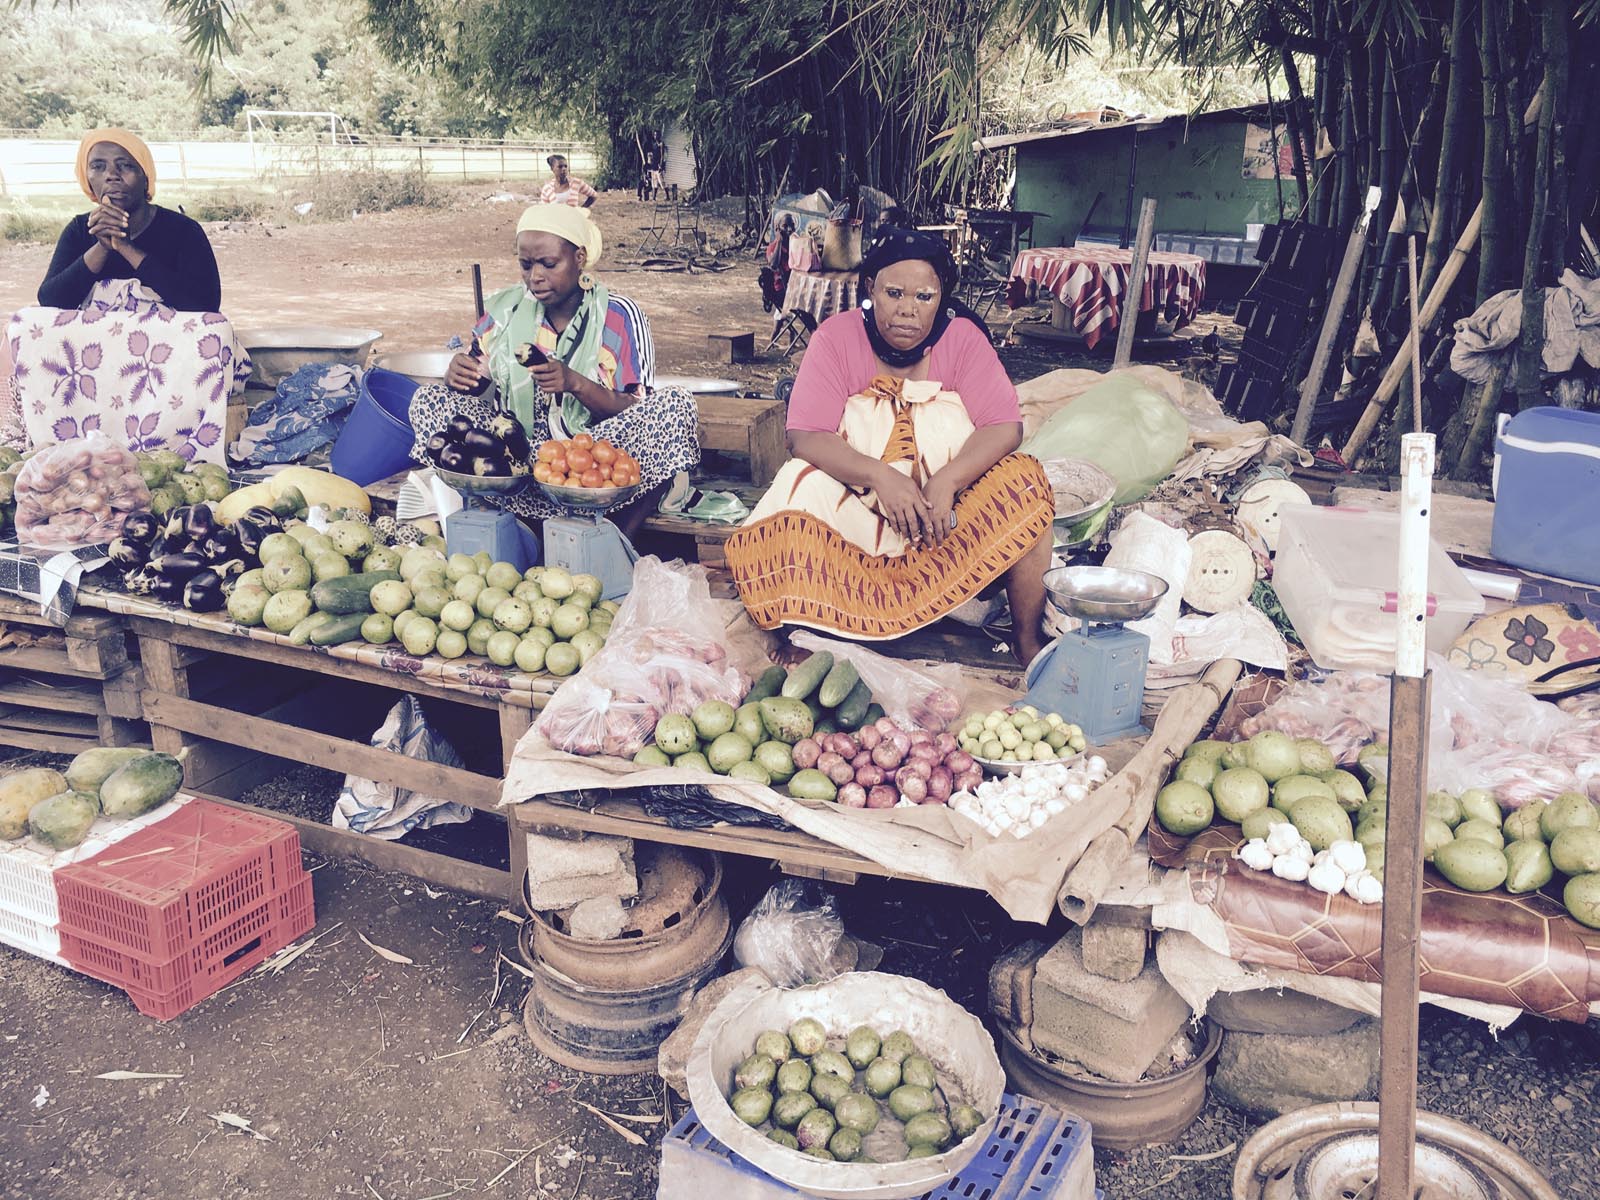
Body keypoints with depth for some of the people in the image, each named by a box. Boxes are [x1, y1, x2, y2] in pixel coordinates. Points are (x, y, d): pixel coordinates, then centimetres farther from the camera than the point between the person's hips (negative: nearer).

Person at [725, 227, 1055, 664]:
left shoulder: (961, 337, -5)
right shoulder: (838, 336, -8)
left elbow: (1005, 427, -12)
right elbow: (805, 436, -15)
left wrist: (945, 482, -30)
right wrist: (880, 476, -31)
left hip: (951, 502, 1)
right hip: (857, 503, -1)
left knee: (1024, 482, -25)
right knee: (798, 490, -30)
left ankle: (1027, 639, -13)